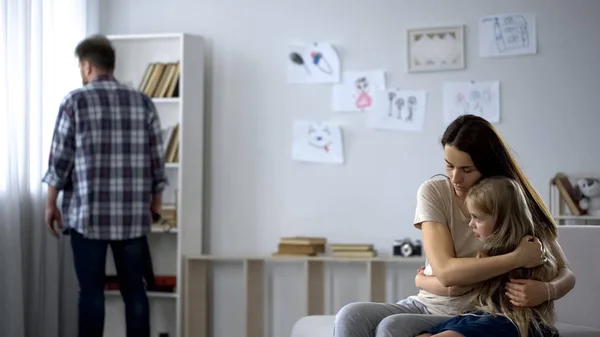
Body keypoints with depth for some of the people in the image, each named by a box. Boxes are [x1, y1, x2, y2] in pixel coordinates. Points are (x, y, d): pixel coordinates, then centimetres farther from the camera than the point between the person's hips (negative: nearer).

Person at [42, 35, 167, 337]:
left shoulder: (75, 101, -3)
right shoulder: (143, 102, 5)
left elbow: (60, 157, -3)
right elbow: (156, 159, 7)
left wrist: (51, 203, 7)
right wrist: (155, 200, 18)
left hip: (88, 213, -3)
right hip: (133, 214, 3)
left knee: (91, 289, 3)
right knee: (134, 289, 7)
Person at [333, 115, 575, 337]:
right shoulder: (433, 193, -7)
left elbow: (565, 274, -4)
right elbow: (446, 272, -19)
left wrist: (545, 290, -28)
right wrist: (517, 258, -25)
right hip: (424, 305, 3)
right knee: (350, 317, -25)